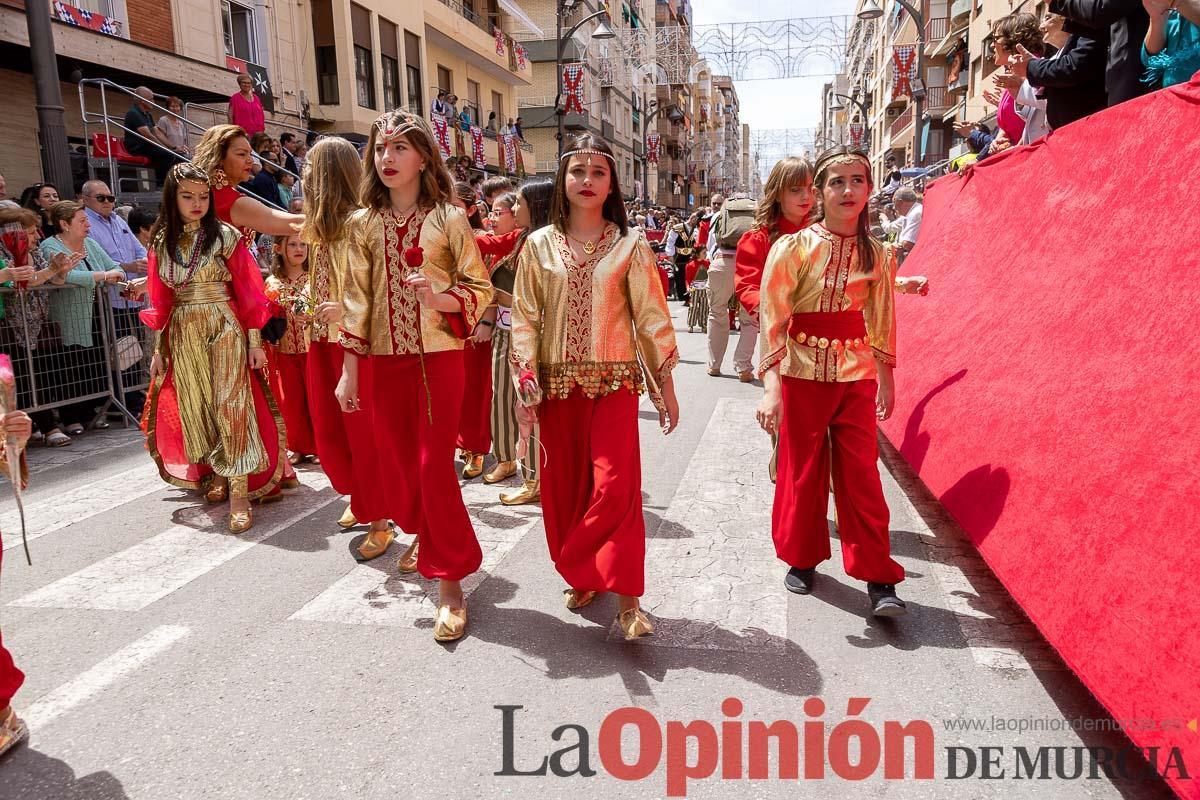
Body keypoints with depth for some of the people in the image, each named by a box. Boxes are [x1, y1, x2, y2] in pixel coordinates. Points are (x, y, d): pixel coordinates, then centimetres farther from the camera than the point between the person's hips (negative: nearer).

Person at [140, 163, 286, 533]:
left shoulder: (225, 236, -4)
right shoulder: (161, 243, 8)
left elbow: (247, 292, -4)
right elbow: (160, 300, 12)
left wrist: (255, 341, -7)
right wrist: (158, 348, 11)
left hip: (225, 330, -4)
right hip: (183, 335, 4)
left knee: (231, 405, -9)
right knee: (196, 407, 10)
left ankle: (239, 493, -8)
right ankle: (217, 473, 28)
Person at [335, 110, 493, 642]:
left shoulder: (448, 219, -2)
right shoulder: (364, 223, 6)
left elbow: (481, 289, -2)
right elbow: (356, 299, 7)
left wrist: (441, 298, -23)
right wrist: (349, 371, 5)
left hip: (438, 358, -3)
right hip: (383, 360, 4)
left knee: (435, 465, -5)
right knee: (397, 460, 11)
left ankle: (450, 582, 6)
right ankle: (423, 534, 39)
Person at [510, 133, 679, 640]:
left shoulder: (630, 246, 2)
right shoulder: (539, 245, 5)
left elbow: (652, 318, 2)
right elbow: (525, 319, 3)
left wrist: (666, 387, 1)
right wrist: (525, 387, -3)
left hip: (614, 382, -2)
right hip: (557, 384, 2)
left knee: (615, 485, -10)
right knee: (563, 486, 8)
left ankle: (625, 599, 0)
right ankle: (581, 576, 28)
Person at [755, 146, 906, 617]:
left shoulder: (878, 255, 3)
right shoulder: (794, 248, -8)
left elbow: (882, 321, 14)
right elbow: (772, 321, -11)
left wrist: (885, 379, 16)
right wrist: (771, 388, -18)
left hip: (857, 375, 2)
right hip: (803, 374, -2)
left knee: (861, 474, 1)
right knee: (803, 472, 9)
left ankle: (878, 579, 11)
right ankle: (801, 558, 29)